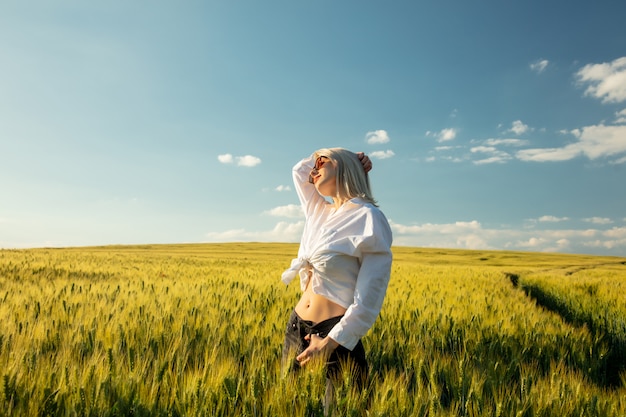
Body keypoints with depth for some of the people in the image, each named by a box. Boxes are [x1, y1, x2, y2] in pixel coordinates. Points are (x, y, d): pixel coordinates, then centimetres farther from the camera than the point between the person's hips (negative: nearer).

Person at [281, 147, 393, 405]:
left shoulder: (368, 218, -13)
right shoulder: (320, 212, 8)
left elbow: (369, 297, -17)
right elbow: (299, 170, 23)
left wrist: (329, 343, -18)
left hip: (338, 336, -7)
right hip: (297, 327, 7)